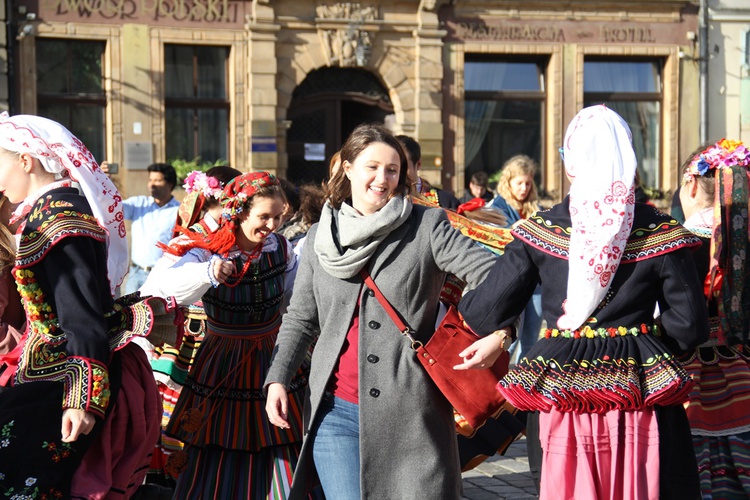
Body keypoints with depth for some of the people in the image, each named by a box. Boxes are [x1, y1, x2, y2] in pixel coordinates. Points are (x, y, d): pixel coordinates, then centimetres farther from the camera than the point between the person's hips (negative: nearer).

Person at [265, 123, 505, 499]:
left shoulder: (427, 226, 1)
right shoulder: (320, 237, 11)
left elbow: (489, 272, -8)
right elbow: (300, 319, 15)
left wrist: (498, 331, -26)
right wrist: (278, 379, 2)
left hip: (409, 411, -2)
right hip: (334, 410, 3)